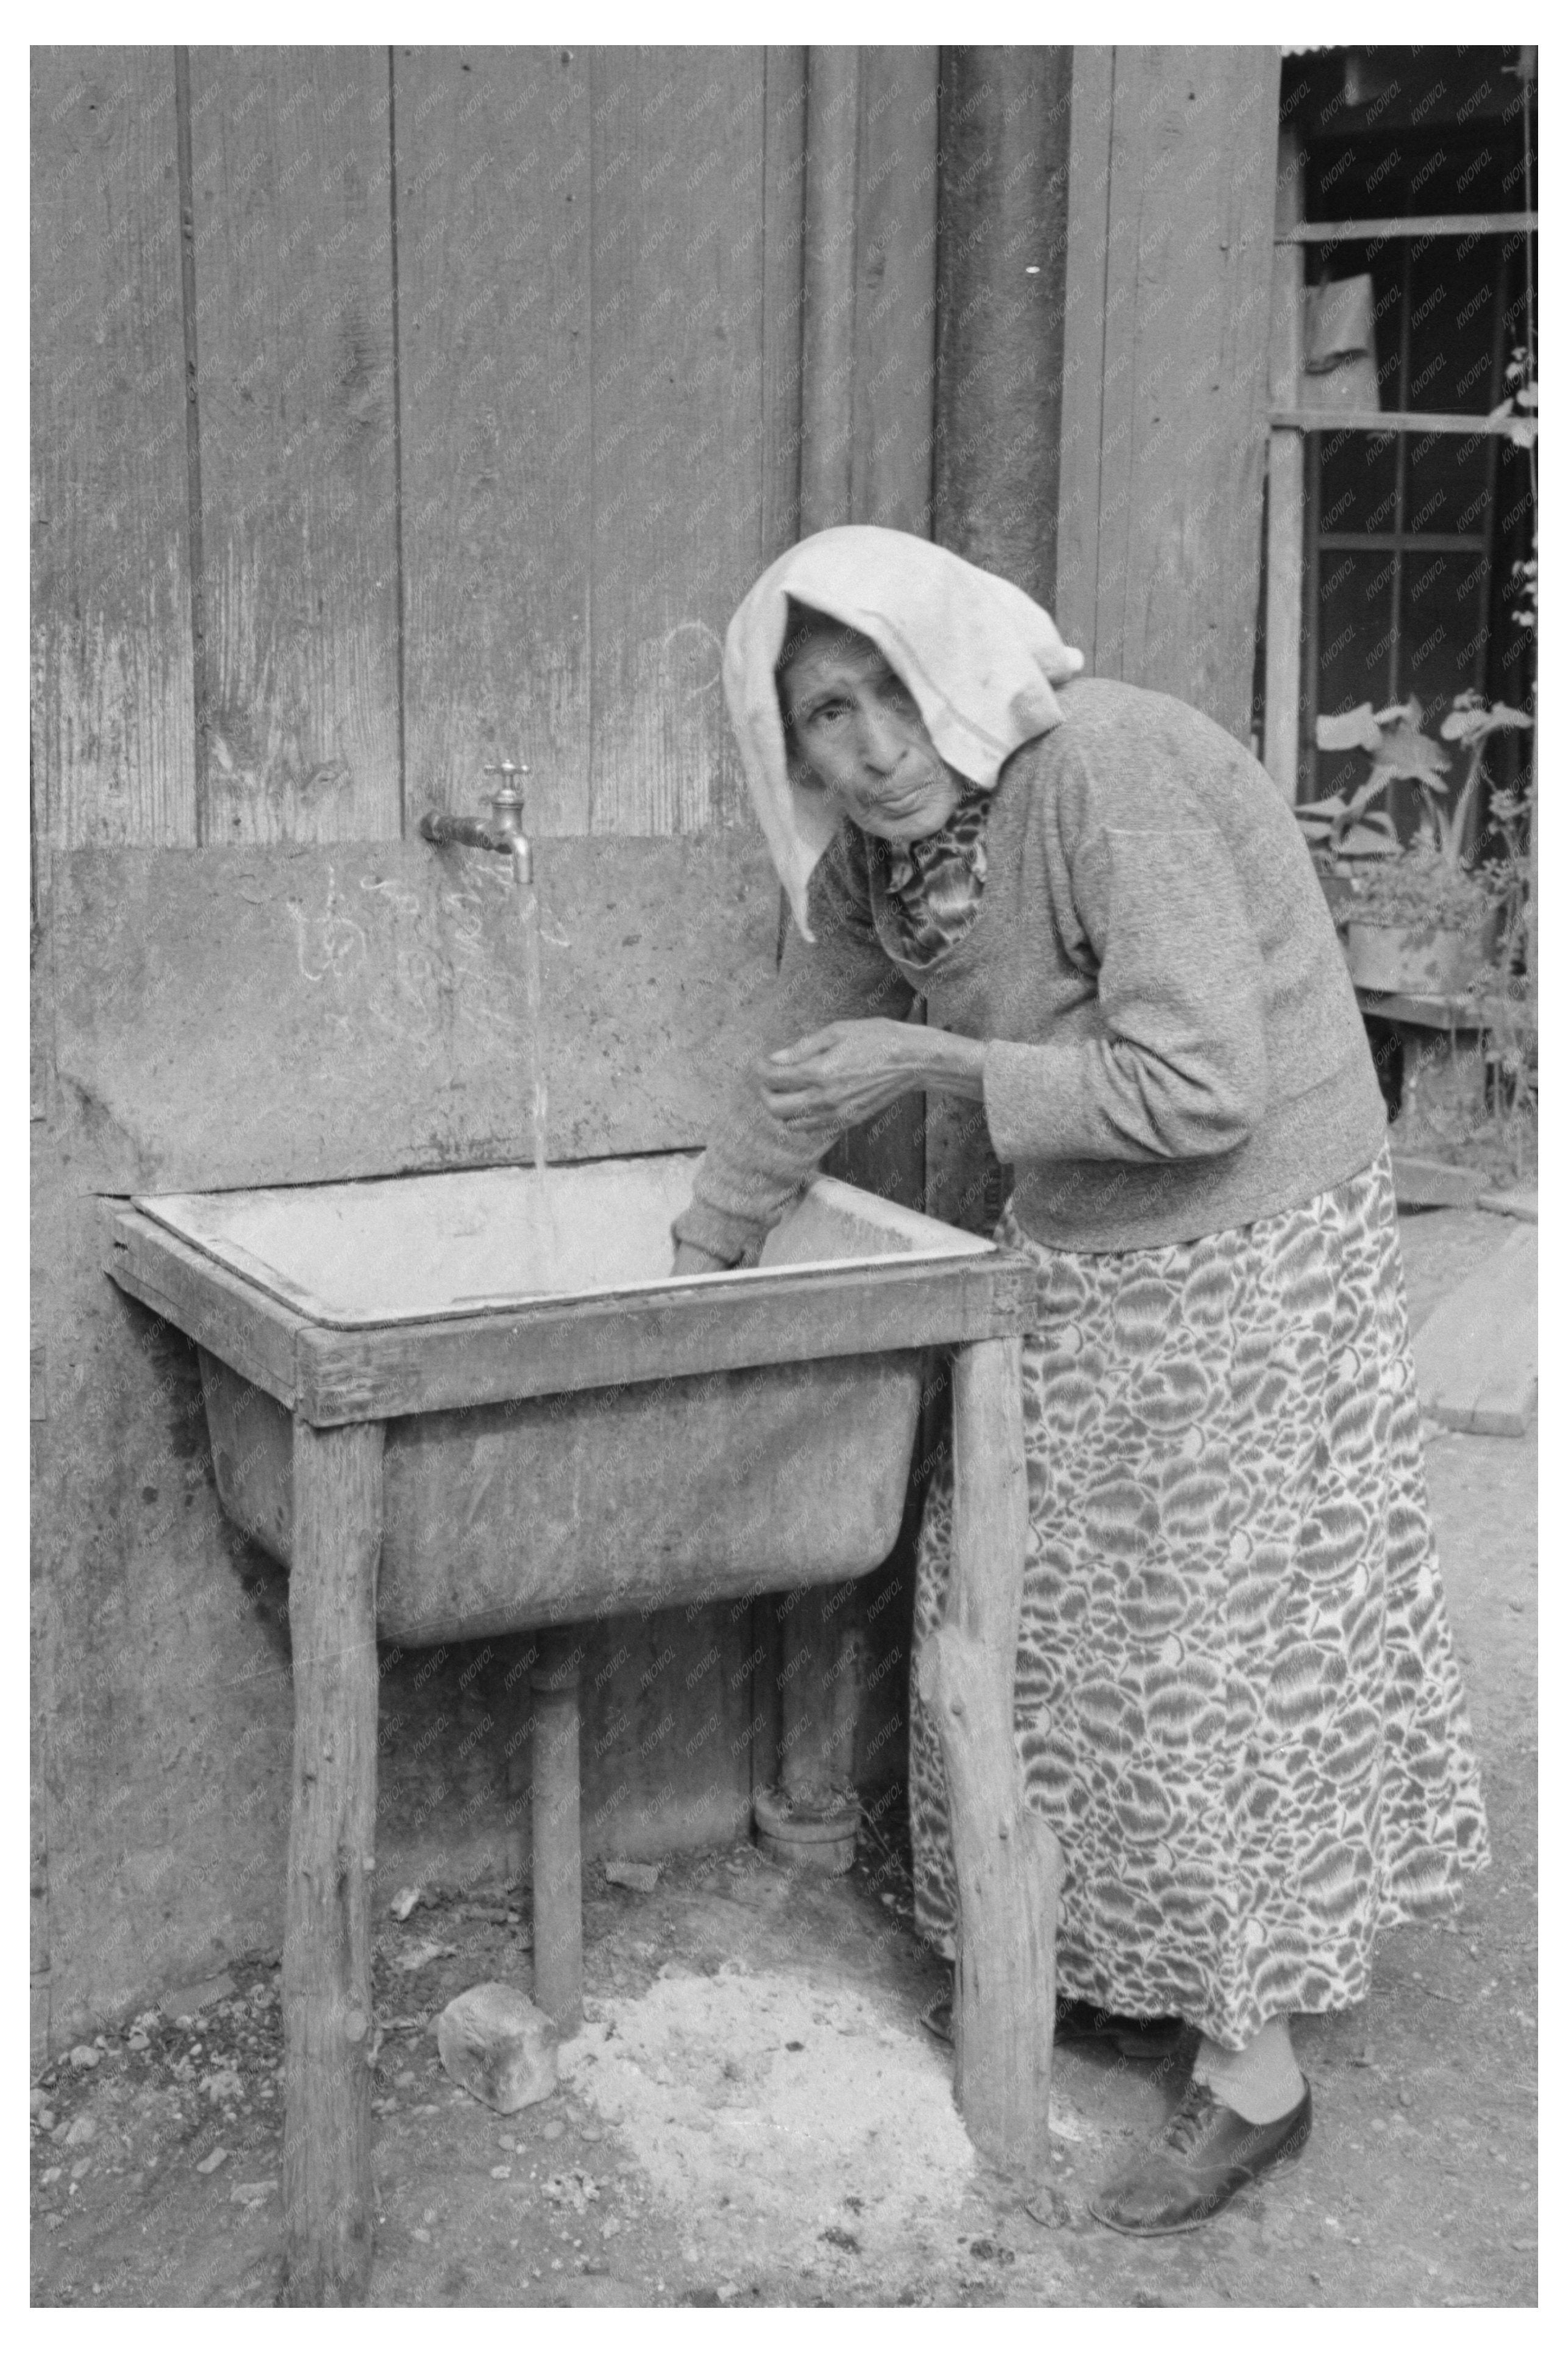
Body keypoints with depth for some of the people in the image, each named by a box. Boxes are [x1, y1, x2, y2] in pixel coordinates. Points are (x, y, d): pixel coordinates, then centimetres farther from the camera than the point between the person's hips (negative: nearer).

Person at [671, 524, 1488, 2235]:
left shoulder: (1109, 775, -26)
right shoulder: (866, 861, -1)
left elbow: (1198, 1088, -30)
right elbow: (795, 1080, 12)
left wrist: (931, 1059, -24)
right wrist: (685, 1271, 18)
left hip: (1249, 1258, -8)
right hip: (1074, 1261, 8)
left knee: (1215, 1644, 1)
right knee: (1039, 1613, 15)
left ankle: (1251, 2072, 18)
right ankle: (1109, 1957, 37)